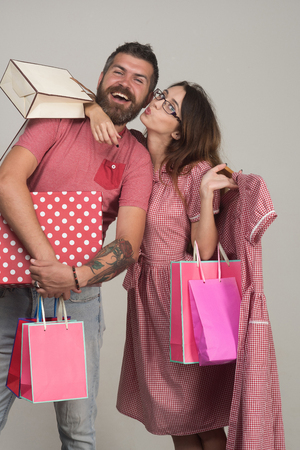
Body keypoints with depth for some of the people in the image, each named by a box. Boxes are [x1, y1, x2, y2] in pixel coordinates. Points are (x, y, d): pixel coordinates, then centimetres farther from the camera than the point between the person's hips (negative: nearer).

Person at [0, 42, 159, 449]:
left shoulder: (138, 159, 3)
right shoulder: (59, 120, 0)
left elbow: (129, 244, -8)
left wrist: (77, 276, -28)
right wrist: (48, 260, -26)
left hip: (80, 294, 1)